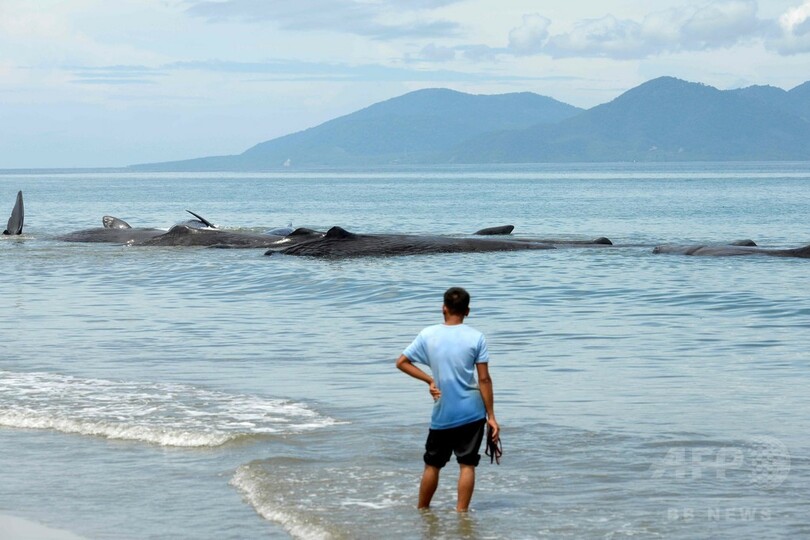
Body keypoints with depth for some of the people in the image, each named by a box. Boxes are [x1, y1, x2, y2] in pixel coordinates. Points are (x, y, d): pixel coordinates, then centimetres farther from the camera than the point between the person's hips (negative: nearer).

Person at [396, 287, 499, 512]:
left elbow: (401, 362, 2)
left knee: (433, 464, 14)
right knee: (467, 464, 3)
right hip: (472, 412, -2)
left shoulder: (428, 335, -1)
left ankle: (422, 510, 26)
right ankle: (461, 512, 0)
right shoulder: (476, 337, -6)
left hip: (441, 415, 2)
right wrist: (491, 416, -3)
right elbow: (484, 379, -7)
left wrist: (429, 380, 5)